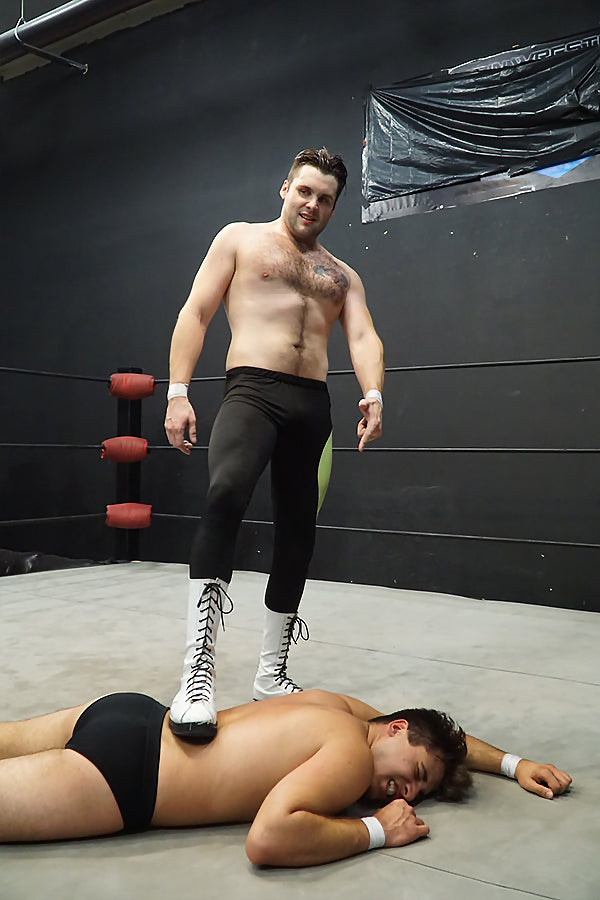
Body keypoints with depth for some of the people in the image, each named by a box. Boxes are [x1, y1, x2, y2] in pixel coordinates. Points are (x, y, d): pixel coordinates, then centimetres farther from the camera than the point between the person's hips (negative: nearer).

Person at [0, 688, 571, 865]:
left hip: (130, 715, 8)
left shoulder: (340, 706, 8)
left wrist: (513, 763, 22)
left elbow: (443, 734, 25)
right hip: (117, 772, -8)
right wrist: (377, 831, -19)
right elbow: (267, 839, -31)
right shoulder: (351, 757, -17)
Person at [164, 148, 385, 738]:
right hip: (253, 390, -5)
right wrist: (177, 391, -8)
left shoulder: (343, 276, 23)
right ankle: (198, 672, -34)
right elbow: (195, 313, 6)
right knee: (227, 491, -33)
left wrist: (373, 393, -16)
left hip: (314, 406, 5)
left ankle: (271, 674, 20)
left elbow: (363, 336, 6)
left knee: (297, 533, 6)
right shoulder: (240, 239, 15)